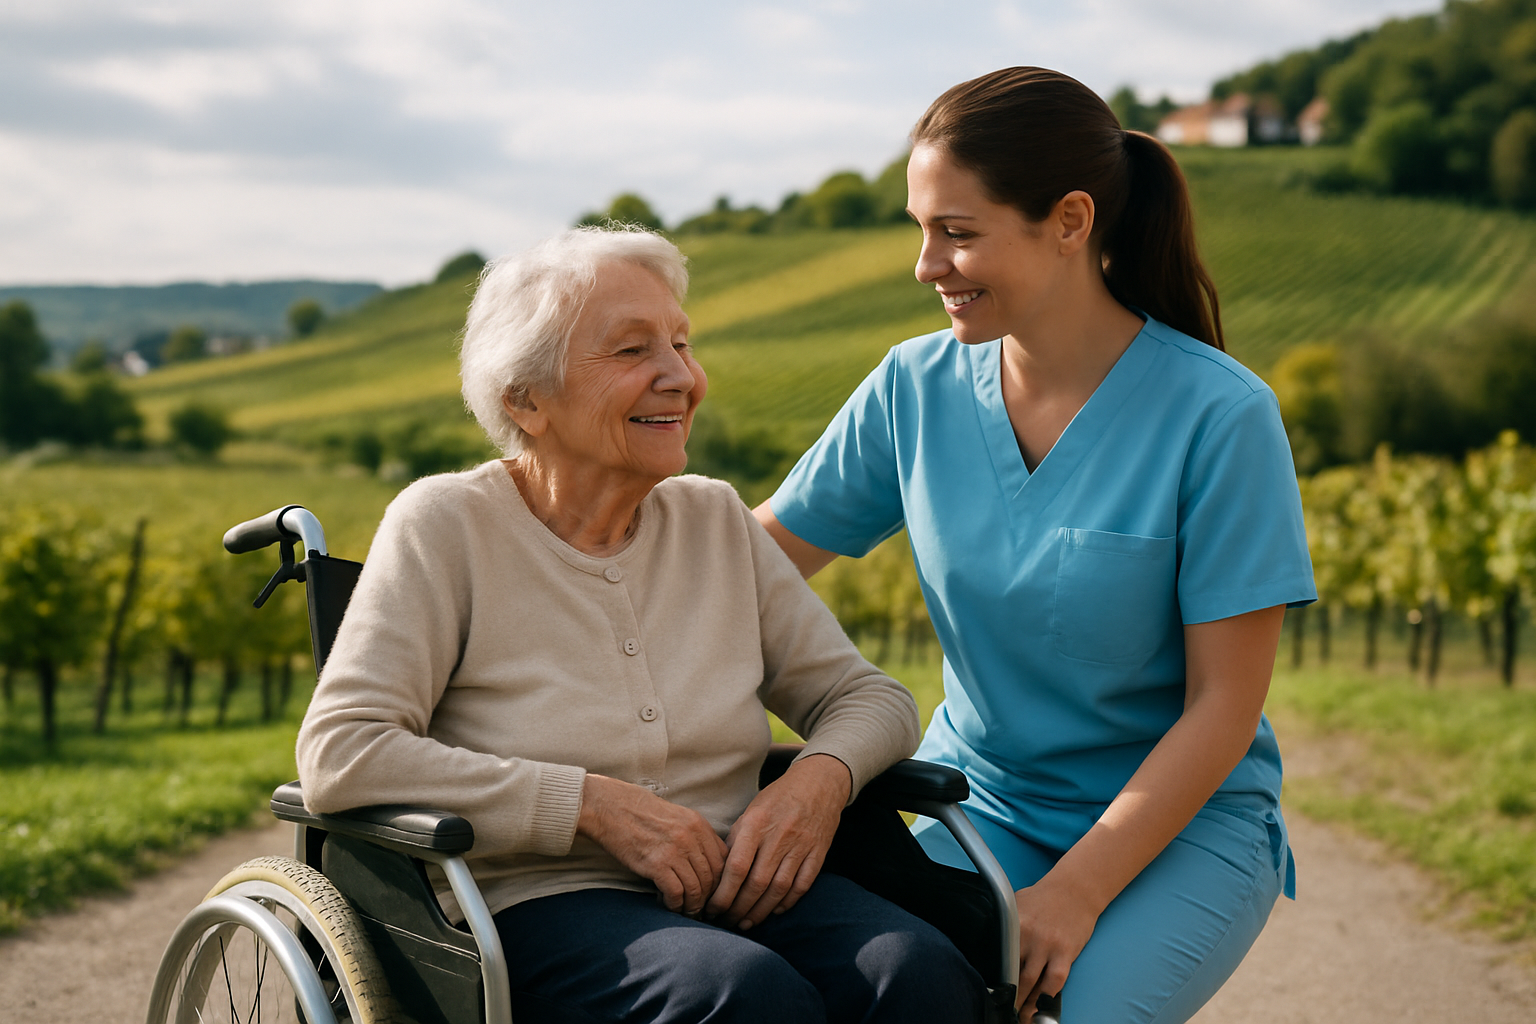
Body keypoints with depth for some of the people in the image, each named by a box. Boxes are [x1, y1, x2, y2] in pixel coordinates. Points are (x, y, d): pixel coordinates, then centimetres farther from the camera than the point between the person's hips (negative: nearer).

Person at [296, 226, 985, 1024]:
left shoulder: (717, 522, 13)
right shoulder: (447, 525, -2)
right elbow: (338, 756, -12)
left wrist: (821, 778, -8)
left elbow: (870, 697, 17)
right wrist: (595, 804, -16)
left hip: (735, 893, 5)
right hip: (535, 903, -4)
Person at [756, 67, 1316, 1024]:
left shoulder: (1220, 416, -15)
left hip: (1185, 819, -3)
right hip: (980, 799, 3)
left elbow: (1224, 705, -13)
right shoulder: (916, 389, -2)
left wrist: (1075, 892, -20)